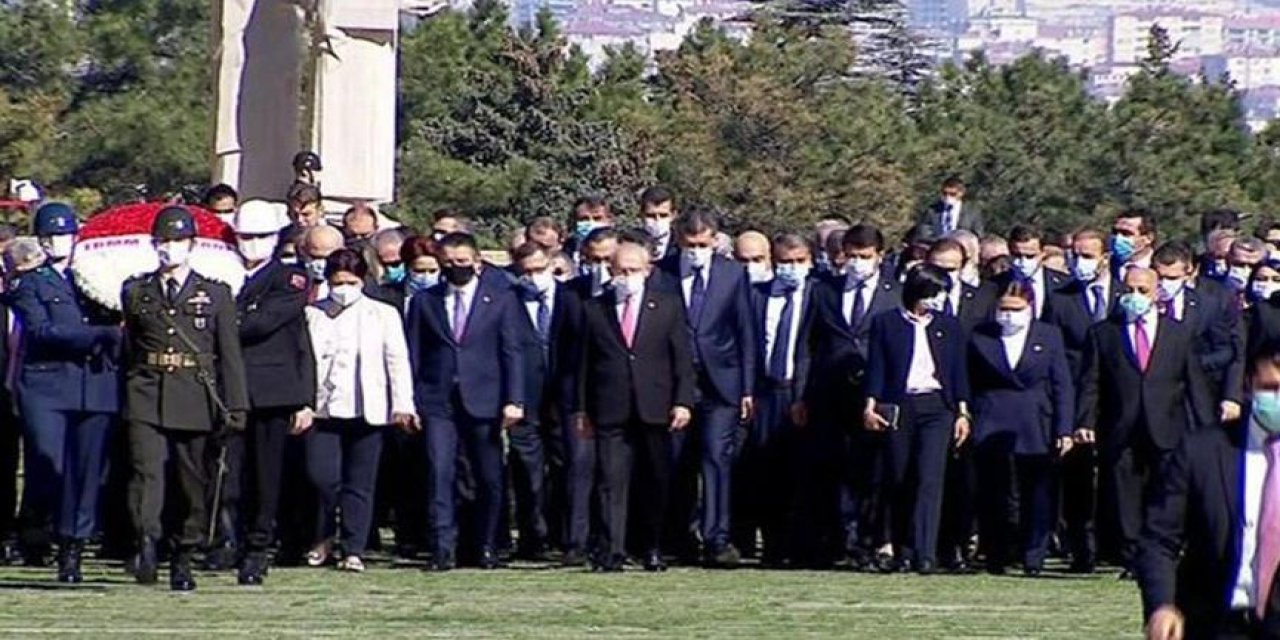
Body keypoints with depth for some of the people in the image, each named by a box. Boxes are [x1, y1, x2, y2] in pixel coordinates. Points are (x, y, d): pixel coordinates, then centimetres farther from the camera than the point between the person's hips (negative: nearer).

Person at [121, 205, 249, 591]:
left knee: (192, 483, 5)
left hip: (196, 400, 0)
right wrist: (126, 394, 11)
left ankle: (183, 561, 16)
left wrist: (234, 408, -3)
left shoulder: (216, 295, 7)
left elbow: (230, 355, 4)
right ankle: (147, 542, -31)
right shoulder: (136, 292, 11)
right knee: (146, 471, -19)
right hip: (147, 397, 0)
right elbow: (127, 348, 16)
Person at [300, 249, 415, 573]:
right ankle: (324, 536, 15)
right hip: (324, 410, 0)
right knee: (322, 476, -9)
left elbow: (397, 361, 6)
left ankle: (353, 550, 6)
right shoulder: (313, 315, 9)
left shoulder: (383, 315, 9)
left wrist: (402, 405, -4)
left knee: (359, 483, 0)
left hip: (367, 411, 0)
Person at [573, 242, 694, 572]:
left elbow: (683, 357, 6)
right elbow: (584, 362, 10)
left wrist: (683, 401, -4)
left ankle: (653, 550, 15)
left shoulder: (669, 305, 8)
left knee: (657, 482, 5)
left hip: (655, 409, 0)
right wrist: (581, 409, 5)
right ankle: (611, 551, -11)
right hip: (611, 411, 0)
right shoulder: (594, 309, 9)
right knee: (612, 482, -7)